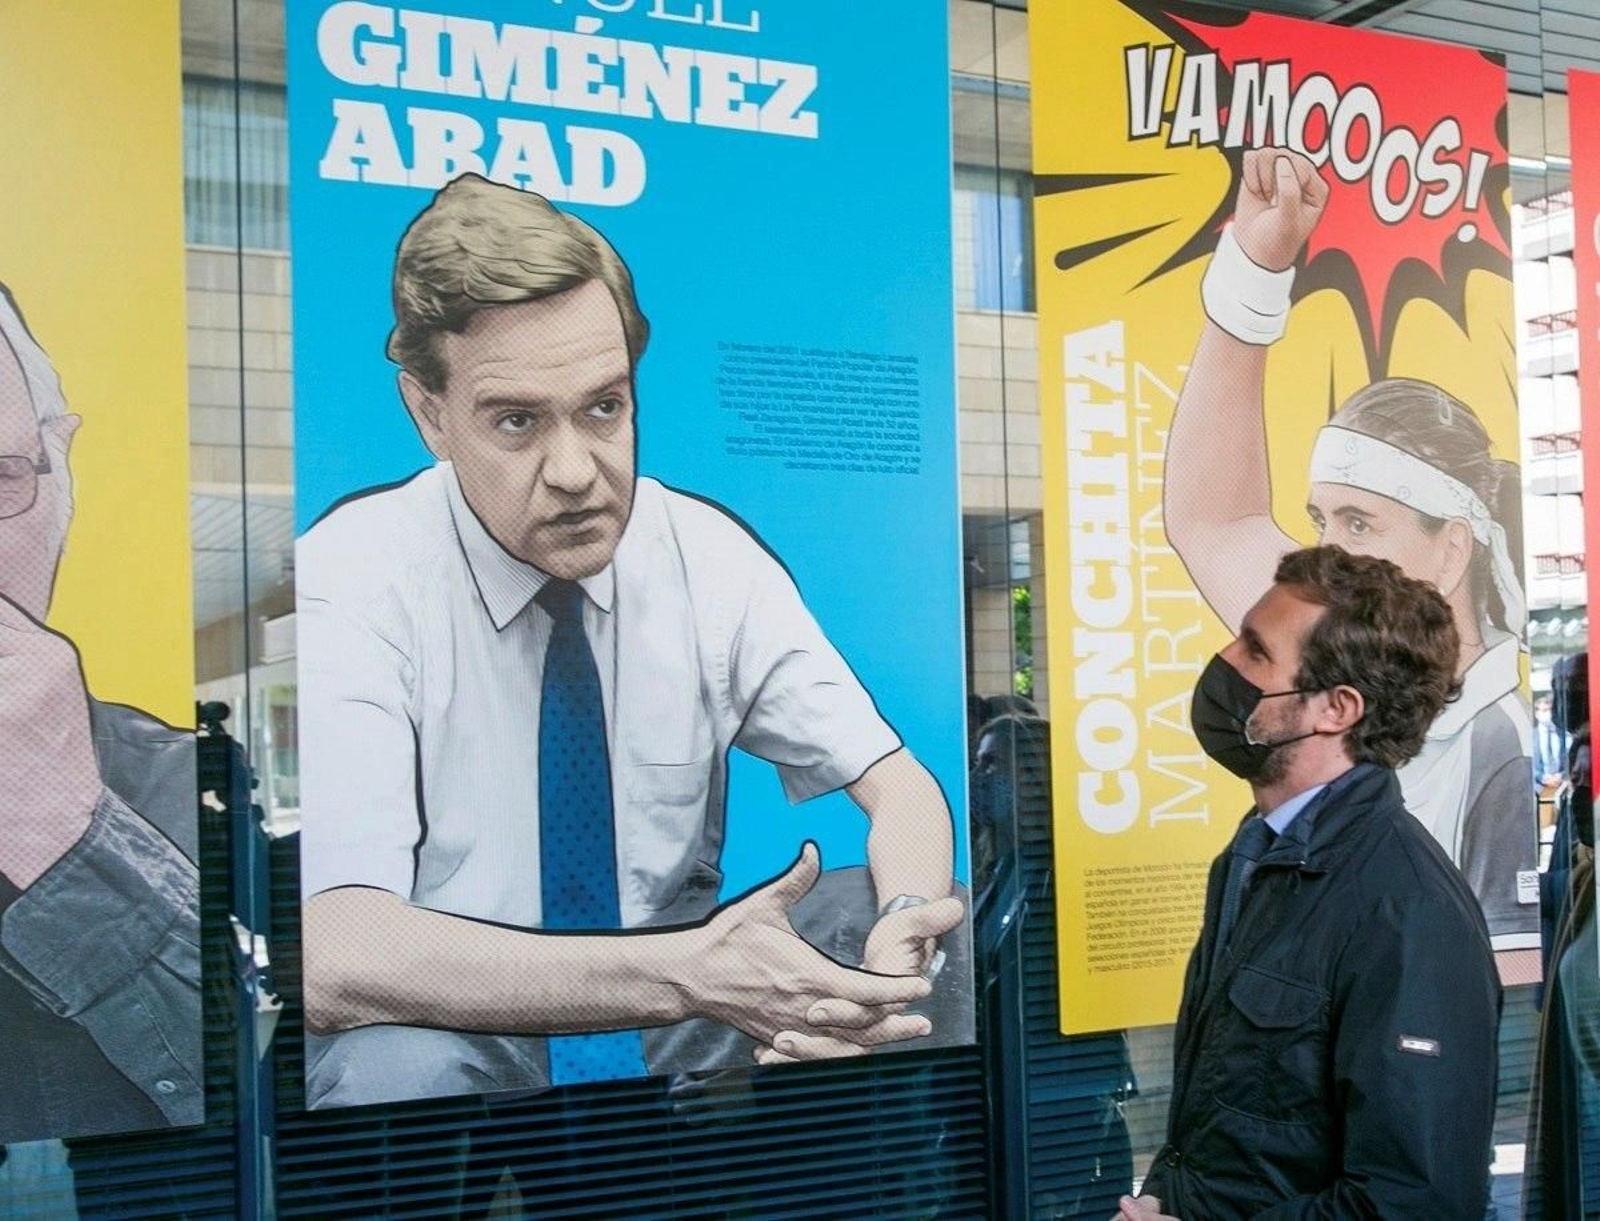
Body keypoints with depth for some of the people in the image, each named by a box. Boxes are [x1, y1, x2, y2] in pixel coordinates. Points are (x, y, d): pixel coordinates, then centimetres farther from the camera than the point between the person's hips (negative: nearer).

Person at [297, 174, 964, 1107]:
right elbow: (334, 958, -29)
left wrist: (900, 938, -26)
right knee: (394, 1067, -37)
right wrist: (687, 975, -38)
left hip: (674, 1026, 4)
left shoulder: (707, 556, -4)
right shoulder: (353, 580, -17)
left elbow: (897, 786, -1)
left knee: (927, 1007, -22)